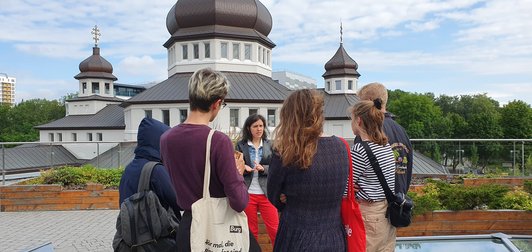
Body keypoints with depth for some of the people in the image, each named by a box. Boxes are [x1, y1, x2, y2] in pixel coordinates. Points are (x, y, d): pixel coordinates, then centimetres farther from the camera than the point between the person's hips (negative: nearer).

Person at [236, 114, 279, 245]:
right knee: (250, 231, 12)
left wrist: (263, 169, -19)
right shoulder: (241, 145, 0)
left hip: (266, 193, 0)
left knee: (275, 230, 2)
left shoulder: (270, 145, 3)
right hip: (247, 193, 0)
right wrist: (244, 168, -21)